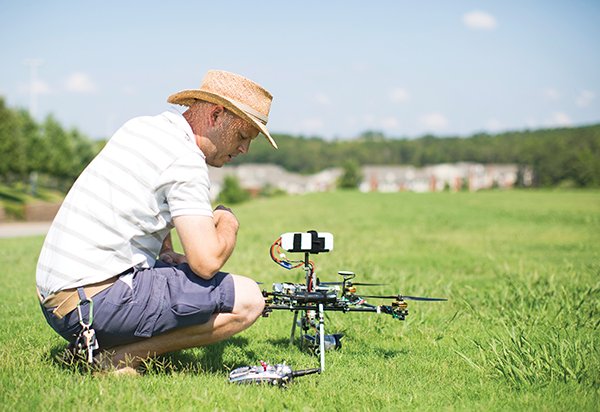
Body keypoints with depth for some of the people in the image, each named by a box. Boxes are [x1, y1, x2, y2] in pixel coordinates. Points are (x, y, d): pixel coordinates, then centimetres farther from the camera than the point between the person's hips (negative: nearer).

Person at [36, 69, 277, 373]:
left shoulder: (139, 127, 15)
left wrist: (167, 253, 21)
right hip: (98, 300, -10)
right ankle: (121, 358, -10)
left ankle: (95, 347, 11)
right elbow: (206, 262, -19)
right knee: (248, 299, -11)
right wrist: (228, 222, 2)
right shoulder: (185, 161, -13)